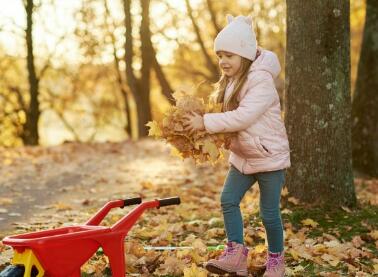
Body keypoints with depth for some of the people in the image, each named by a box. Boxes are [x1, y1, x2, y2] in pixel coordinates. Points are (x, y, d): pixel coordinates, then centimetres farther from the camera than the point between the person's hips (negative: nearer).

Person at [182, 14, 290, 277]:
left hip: (269, 156, -8)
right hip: (243, 156, 8)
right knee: (228, 199, -1)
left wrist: (205, 122, -28)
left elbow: (242, 117, -30)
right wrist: (203, 123, -9)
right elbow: (230, 117, 9)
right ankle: (236, 254, 7)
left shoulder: (262, 81, -22)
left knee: (269, 212, 2)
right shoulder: (231, 82, 6)